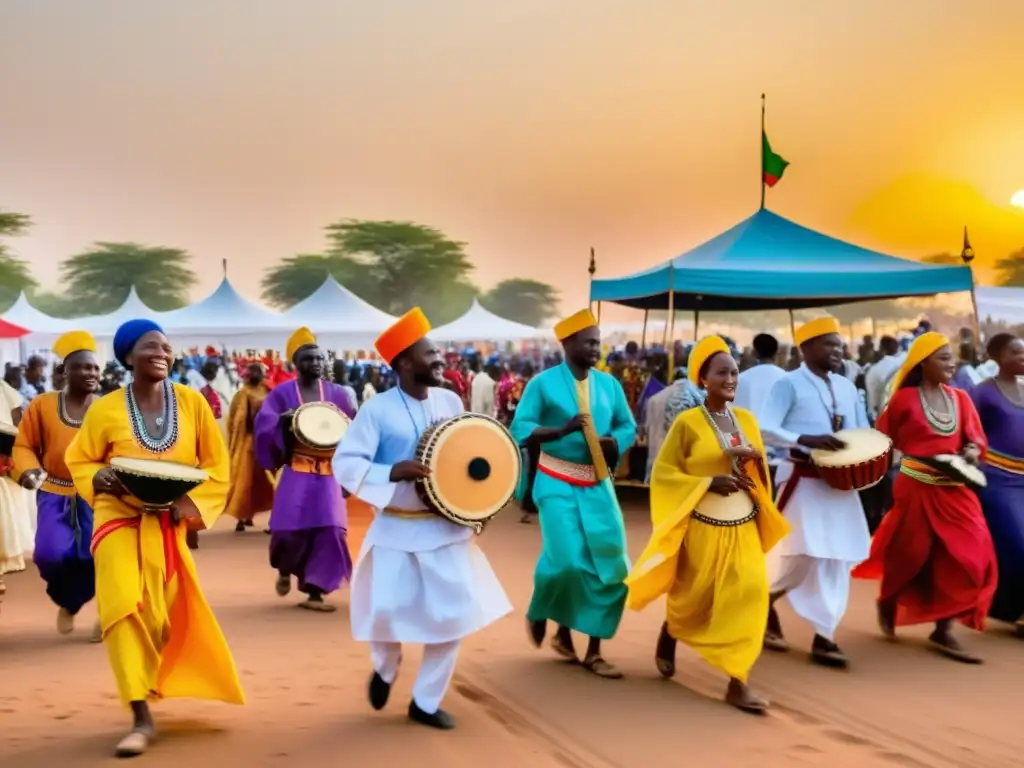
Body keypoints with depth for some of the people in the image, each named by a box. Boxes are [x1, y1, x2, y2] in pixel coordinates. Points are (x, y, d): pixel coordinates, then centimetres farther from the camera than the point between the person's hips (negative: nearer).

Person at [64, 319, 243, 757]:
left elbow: (217, 464, 2)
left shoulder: (192, 402, -4)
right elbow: (79, 461, 5)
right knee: (123, 607, -18)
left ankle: (156, 682, 41)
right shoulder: (105, 409, -7)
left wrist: (191, 503, -13)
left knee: (172, 613, 10)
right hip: (120, 520, -2)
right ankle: (142, 719, -13)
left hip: (169, 523, 2)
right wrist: (103, 480, -17)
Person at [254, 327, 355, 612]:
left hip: (328, 474, 2)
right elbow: (264, 425, -10)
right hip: (296, 473, -2)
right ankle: (284, 570, 27)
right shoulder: (282, 393, 0)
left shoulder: (336, 393, 7)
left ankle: (314, 593, 4)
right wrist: (283, 422, -30)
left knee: (329, 530, -6)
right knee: (289, 529, -8)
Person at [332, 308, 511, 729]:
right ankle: (385, 669, 31)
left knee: (453, 614, 2)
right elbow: (345, 463, -15)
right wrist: (393, 472, -28)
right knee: (387, 611, -5)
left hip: (447, 528, 4)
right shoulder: (377, 409, -12)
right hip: (397, 531, -4)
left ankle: (426, 701, 18)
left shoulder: (451, 402, 3)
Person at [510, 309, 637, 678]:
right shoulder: (544, 382, -7)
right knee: (568, 560, -16)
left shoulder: (609, 383, 5)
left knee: (611, 567, 0)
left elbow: (628, 426, 12)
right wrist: (562, 430, -26)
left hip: (598, 485, 5)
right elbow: (520, 429, -12)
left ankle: (594, 651, 12)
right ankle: (540, 614, 18)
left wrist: (613, 442, -10)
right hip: (558, 483, -5)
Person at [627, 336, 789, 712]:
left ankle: (738, 681, -4)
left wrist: (757, 458, -10)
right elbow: (663, 473, -8)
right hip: (703, 526, -4)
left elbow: (760, 475, 13)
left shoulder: (747, 419, 5)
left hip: (743, 526, 4)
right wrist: (708, 483, -18)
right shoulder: (687, 423, -11)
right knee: (693, 597, 12)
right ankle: (668, 636, 46)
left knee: (750, 593, -9)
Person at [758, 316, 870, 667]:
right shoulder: (789, 383, -7)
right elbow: (765, 429, -16)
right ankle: (764, 602, 20)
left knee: (837, 558, 4)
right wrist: (809, 440, -28)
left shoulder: (846, 386, 12)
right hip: (803, 479, -6)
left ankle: (824, 636, 8)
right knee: (805, 555, -7)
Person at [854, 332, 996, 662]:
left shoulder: (960, 398, 7)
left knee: (968, 556, -3)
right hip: (917, 487, -4)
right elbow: (881, 439, 1)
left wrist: (972, 452, -13)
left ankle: (944, 630, 7)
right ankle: (888, 603, 38)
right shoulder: (904, 399, -6)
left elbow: (977, 439, 6)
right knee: (911, 554, 7)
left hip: (955, 489, 4)